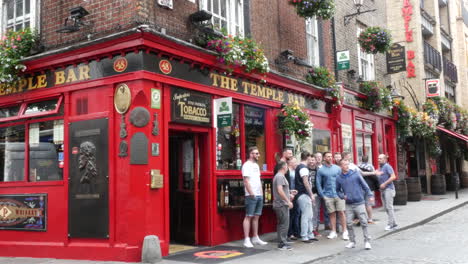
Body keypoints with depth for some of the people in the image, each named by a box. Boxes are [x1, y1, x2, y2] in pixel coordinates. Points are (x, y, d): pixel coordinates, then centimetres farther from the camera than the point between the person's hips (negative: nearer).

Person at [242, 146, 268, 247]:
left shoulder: (256, 165, 17)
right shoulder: (247, 165, -8)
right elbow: (246, 181, -14)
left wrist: (261, 193, 12)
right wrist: (252, 194, -17)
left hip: (259, 195, 8)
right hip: (251, 195, -8)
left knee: (256, 217, 11)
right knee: (248, 217, -5)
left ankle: (255, 238, 18)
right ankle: (246, 240, -3)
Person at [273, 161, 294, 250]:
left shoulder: (278, 176, 18)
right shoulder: (280, 176, -15)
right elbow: (280, 190, -24)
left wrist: (289, 195, 28)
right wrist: (288, 201, -21)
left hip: (280, 204, 11)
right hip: (282, 204, -11)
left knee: (281, 224, 15)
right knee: (284, 224, -7)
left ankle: (282, 242, 21)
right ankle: (282, 244, -4)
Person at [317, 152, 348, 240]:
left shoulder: (337, 168, 6)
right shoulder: (321, 170, 2)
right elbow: (318, 184, 4)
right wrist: (322, 195, -3)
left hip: (339, 195, 0)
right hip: (328, 196, 0)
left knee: (341, 212, -1)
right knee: (332, 213, 5)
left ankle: (345, 231, 5)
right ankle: (333, 232, 13)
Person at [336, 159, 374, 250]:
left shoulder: (356, 174, -2)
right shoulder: (339, 178, 4)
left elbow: (364, 185, 2)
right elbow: (338, 190, 17)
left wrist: (370, 195, -4)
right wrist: (342, 196, -1)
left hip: (359, 203, -2)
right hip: (349, 204, 2)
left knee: (364, 222, -2)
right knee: (349, 224, 3)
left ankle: (367, 241, 8)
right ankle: (352, 241, 18)